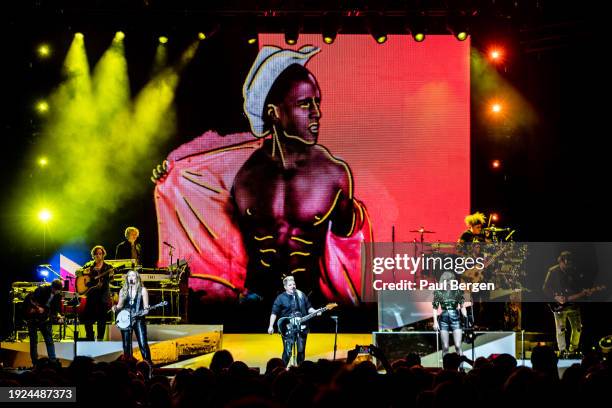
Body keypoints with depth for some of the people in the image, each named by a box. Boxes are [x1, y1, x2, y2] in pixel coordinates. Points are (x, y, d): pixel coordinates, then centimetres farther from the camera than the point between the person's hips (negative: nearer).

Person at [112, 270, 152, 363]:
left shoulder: (142, 290, 3)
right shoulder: (123, 291, 11)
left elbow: (146, 306, 2)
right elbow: (120, 305, 16)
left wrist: (146, 310, -18)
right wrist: (115, 308, -5)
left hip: (139, 319, -3)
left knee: (143, 344, -12)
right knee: (126, 345, 3)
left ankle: (148, 363, -9)